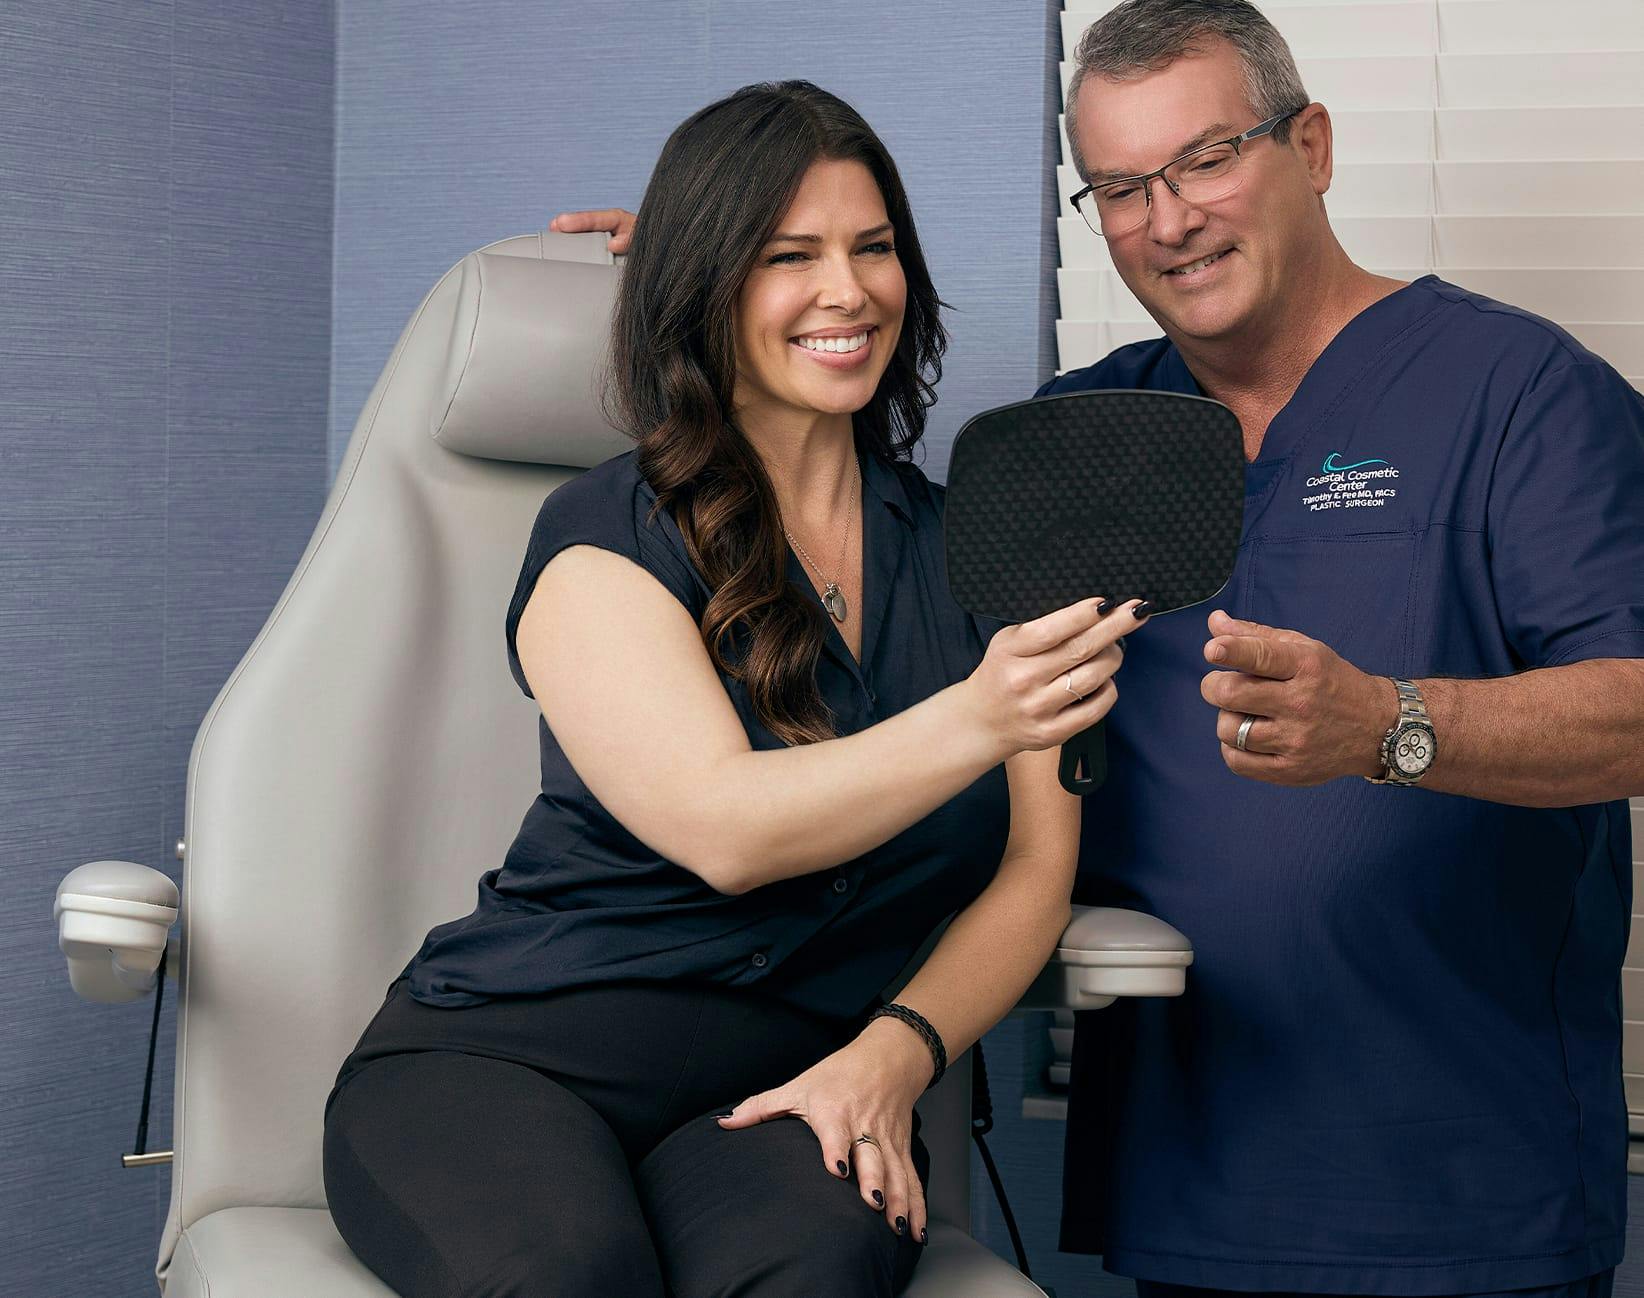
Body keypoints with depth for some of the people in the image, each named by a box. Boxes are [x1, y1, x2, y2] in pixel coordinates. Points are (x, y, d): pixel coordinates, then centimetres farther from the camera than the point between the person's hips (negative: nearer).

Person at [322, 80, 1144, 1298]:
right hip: (507, 1056, -1)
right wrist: (976, 722, -32)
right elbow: (722, 827, -16)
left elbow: (1035, 870, 7)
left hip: (790, 1078, 1)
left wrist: (895, 1052, -12)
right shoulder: (604, 536, -1)